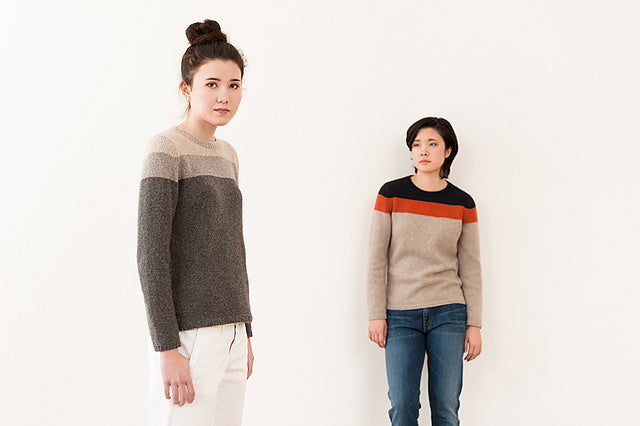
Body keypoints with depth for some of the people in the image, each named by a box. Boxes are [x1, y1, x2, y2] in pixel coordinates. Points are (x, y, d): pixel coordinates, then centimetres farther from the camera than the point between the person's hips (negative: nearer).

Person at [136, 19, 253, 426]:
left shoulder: (227, 155, 15)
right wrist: (167, 347, -17)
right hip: (188, 335, -7)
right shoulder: (166, 148, -8)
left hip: (230, 333, 7)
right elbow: (151, 252, -14)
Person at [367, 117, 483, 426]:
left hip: (448, 314, 1)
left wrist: (474, 324, 3)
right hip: (401, 315, -1)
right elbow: (377, 258, 1)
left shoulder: (463, 203, 5)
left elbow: (470, 268, 7)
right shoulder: (391, 194, 1)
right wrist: (376, 314, -4)